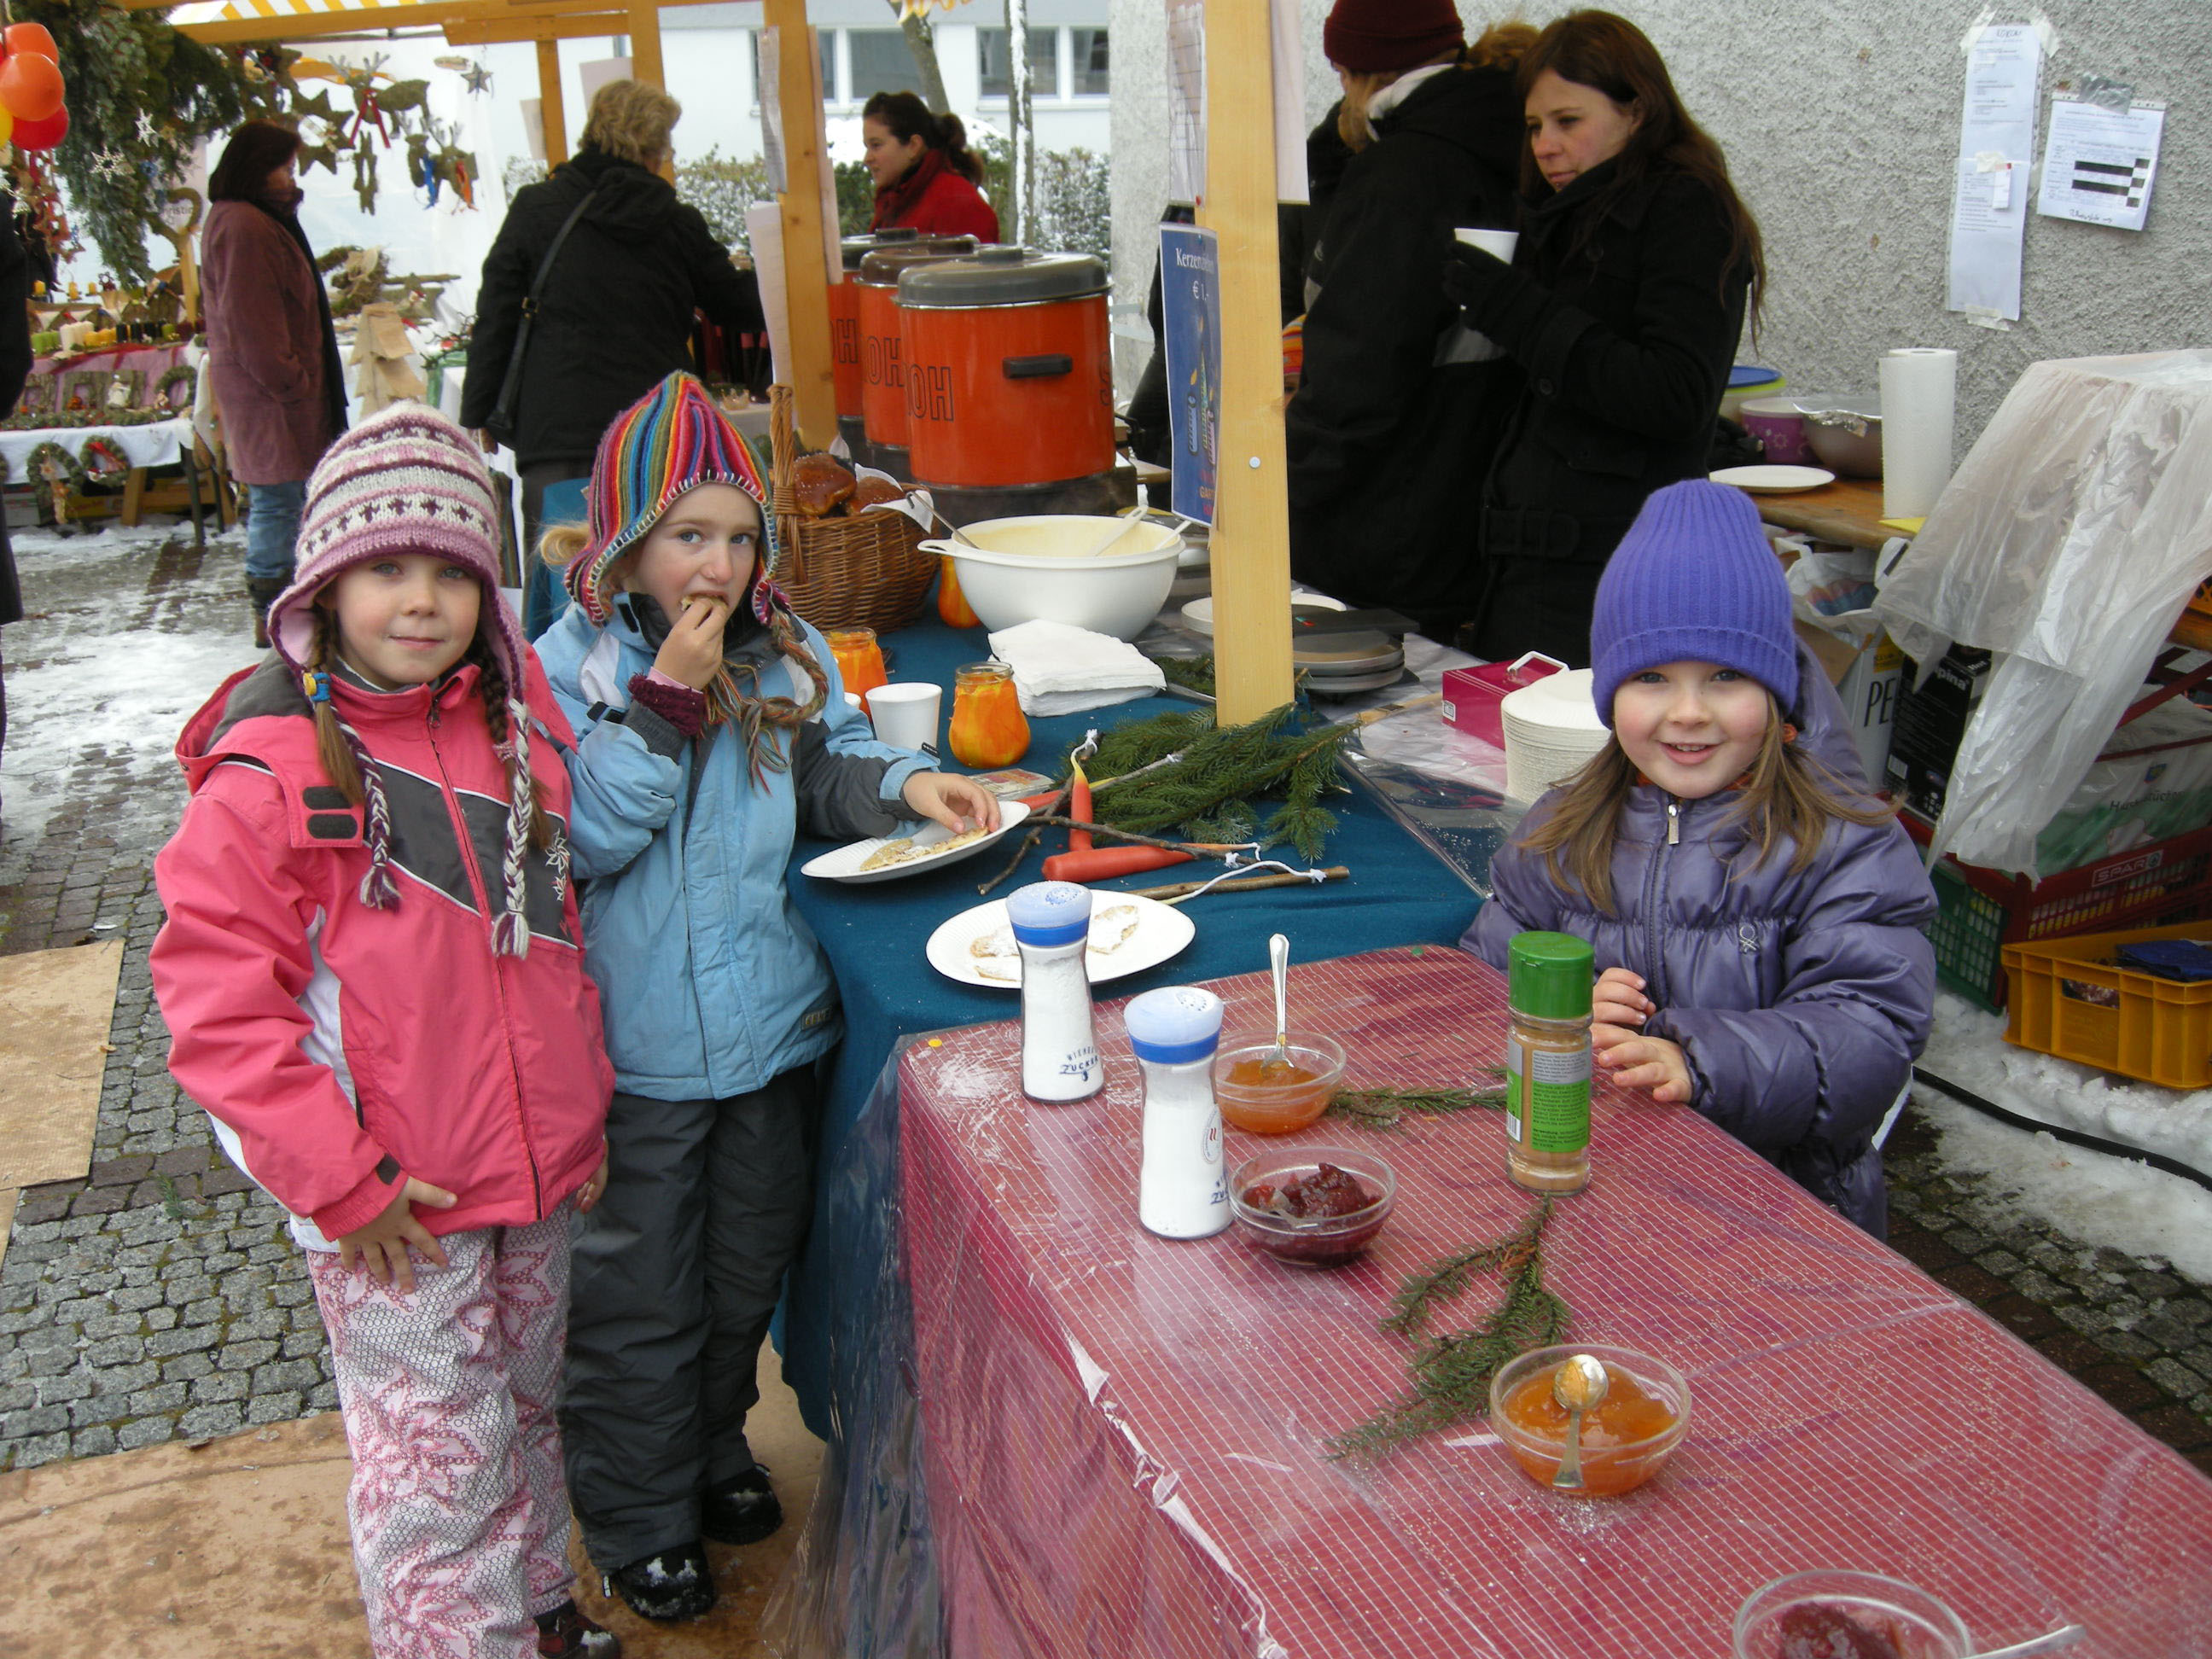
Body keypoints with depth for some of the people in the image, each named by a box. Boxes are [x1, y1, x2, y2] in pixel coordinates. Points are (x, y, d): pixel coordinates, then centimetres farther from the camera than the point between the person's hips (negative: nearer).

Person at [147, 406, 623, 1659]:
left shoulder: (516, 720, 1)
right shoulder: (270, 768, -17)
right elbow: (214, 996, -16)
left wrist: (584, 1111, 9)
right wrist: (340, 1180, -16)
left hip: (540, 1175, 6)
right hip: (395, 1203, -6)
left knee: (525, 1410, 24)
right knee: (439, 1470, 7)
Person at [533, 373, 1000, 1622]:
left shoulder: (785, 649, -2)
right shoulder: (570, 665, -13)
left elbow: (829, 767, 8)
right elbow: (583, 839, -21)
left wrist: (905, 782, -12)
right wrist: (669, 697, -26)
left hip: (769, 1016, 5)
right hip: (633, 1046, -4)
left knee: (749, 1263, 23)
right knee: (638, 1291, 10)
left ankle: (715, 1446, 47)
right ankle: (641, 1518, 30)